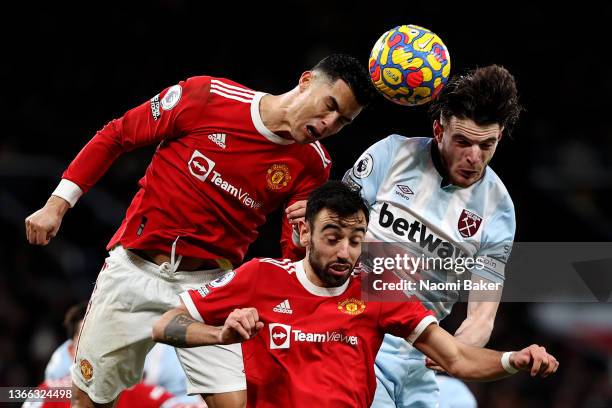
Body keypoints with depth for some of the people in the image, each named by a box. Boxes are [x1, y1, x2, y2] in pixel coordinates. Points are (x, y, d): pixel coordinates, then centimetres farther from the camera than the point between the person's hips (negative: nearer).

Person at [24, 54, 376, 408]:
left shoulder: (312, 165, -6)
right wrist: (58, 204, -2)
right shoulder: (208, 96, -13)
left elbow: (294, 261, 0)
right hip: (135, 269, -1)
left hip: (209, 284, 1)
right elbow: (115, 137, -1)